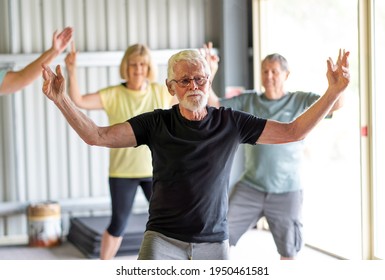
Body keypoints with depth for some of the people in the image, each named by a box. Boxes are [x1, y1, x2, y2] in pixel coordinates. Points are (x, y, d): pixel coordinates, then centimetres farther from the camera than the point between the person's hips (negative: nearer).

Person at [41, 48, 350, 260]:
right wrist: (61, 99, -22)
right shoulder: (156, 123, -2)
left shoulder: (231, 123, 1)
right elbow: (98, 136, -9)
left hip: (214, 243, 2)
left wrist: (334, 92, -7)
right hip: (163, 239, -2)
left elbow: (293, 131, 2)